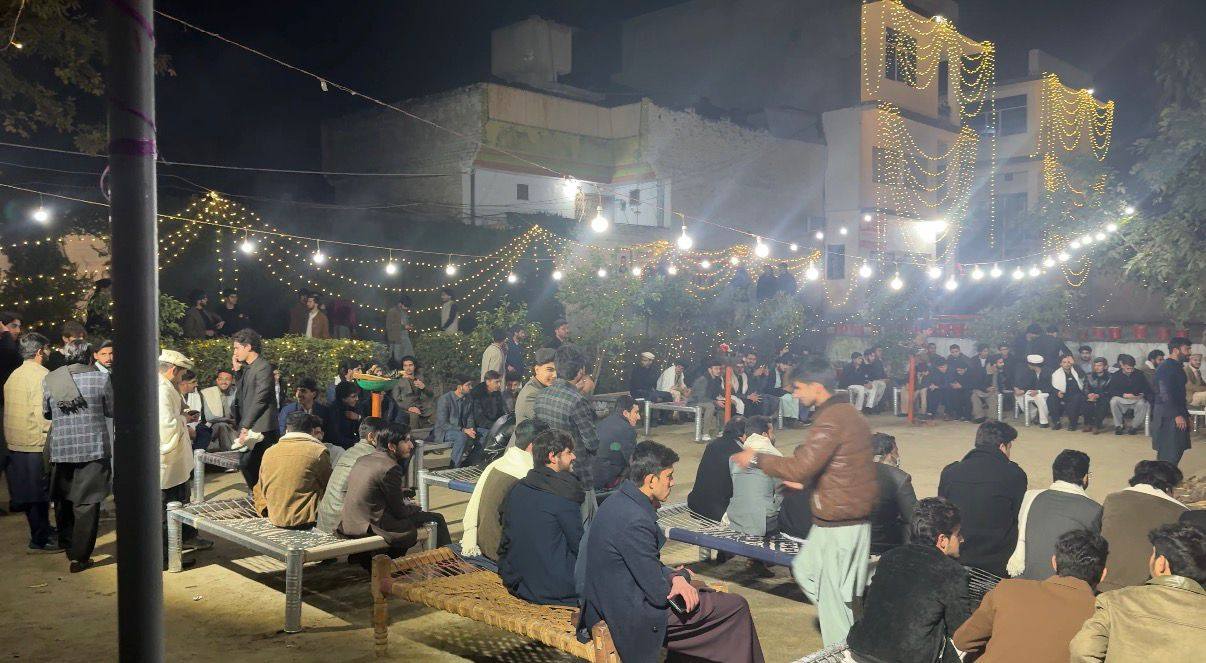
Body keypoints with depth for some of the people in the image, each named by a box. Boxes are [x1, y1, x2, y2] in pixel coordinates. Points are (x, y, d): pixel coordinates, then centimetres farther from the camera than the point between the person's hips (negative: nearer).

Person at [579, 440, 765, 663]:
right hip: (633, 618, -9)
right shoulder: (635, 521, -28)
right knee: (736, 607, 1)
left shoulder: (619, 501, 2)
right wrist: (679, 576, -1)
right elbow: (659, 594, -21)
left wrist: (674, 576, -7)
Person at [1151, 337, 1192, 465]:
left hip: (1178, 412, 10)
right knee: (1169, 452, -6)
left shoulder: (1177, 367, 14)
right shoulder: (1166, 367, -16)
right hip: (1168, 415, -10)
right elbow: (1165, 394, -22)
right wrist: (1177, 415, -23)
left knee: (1179, 448, 11)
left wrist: (1185, 414, 19)